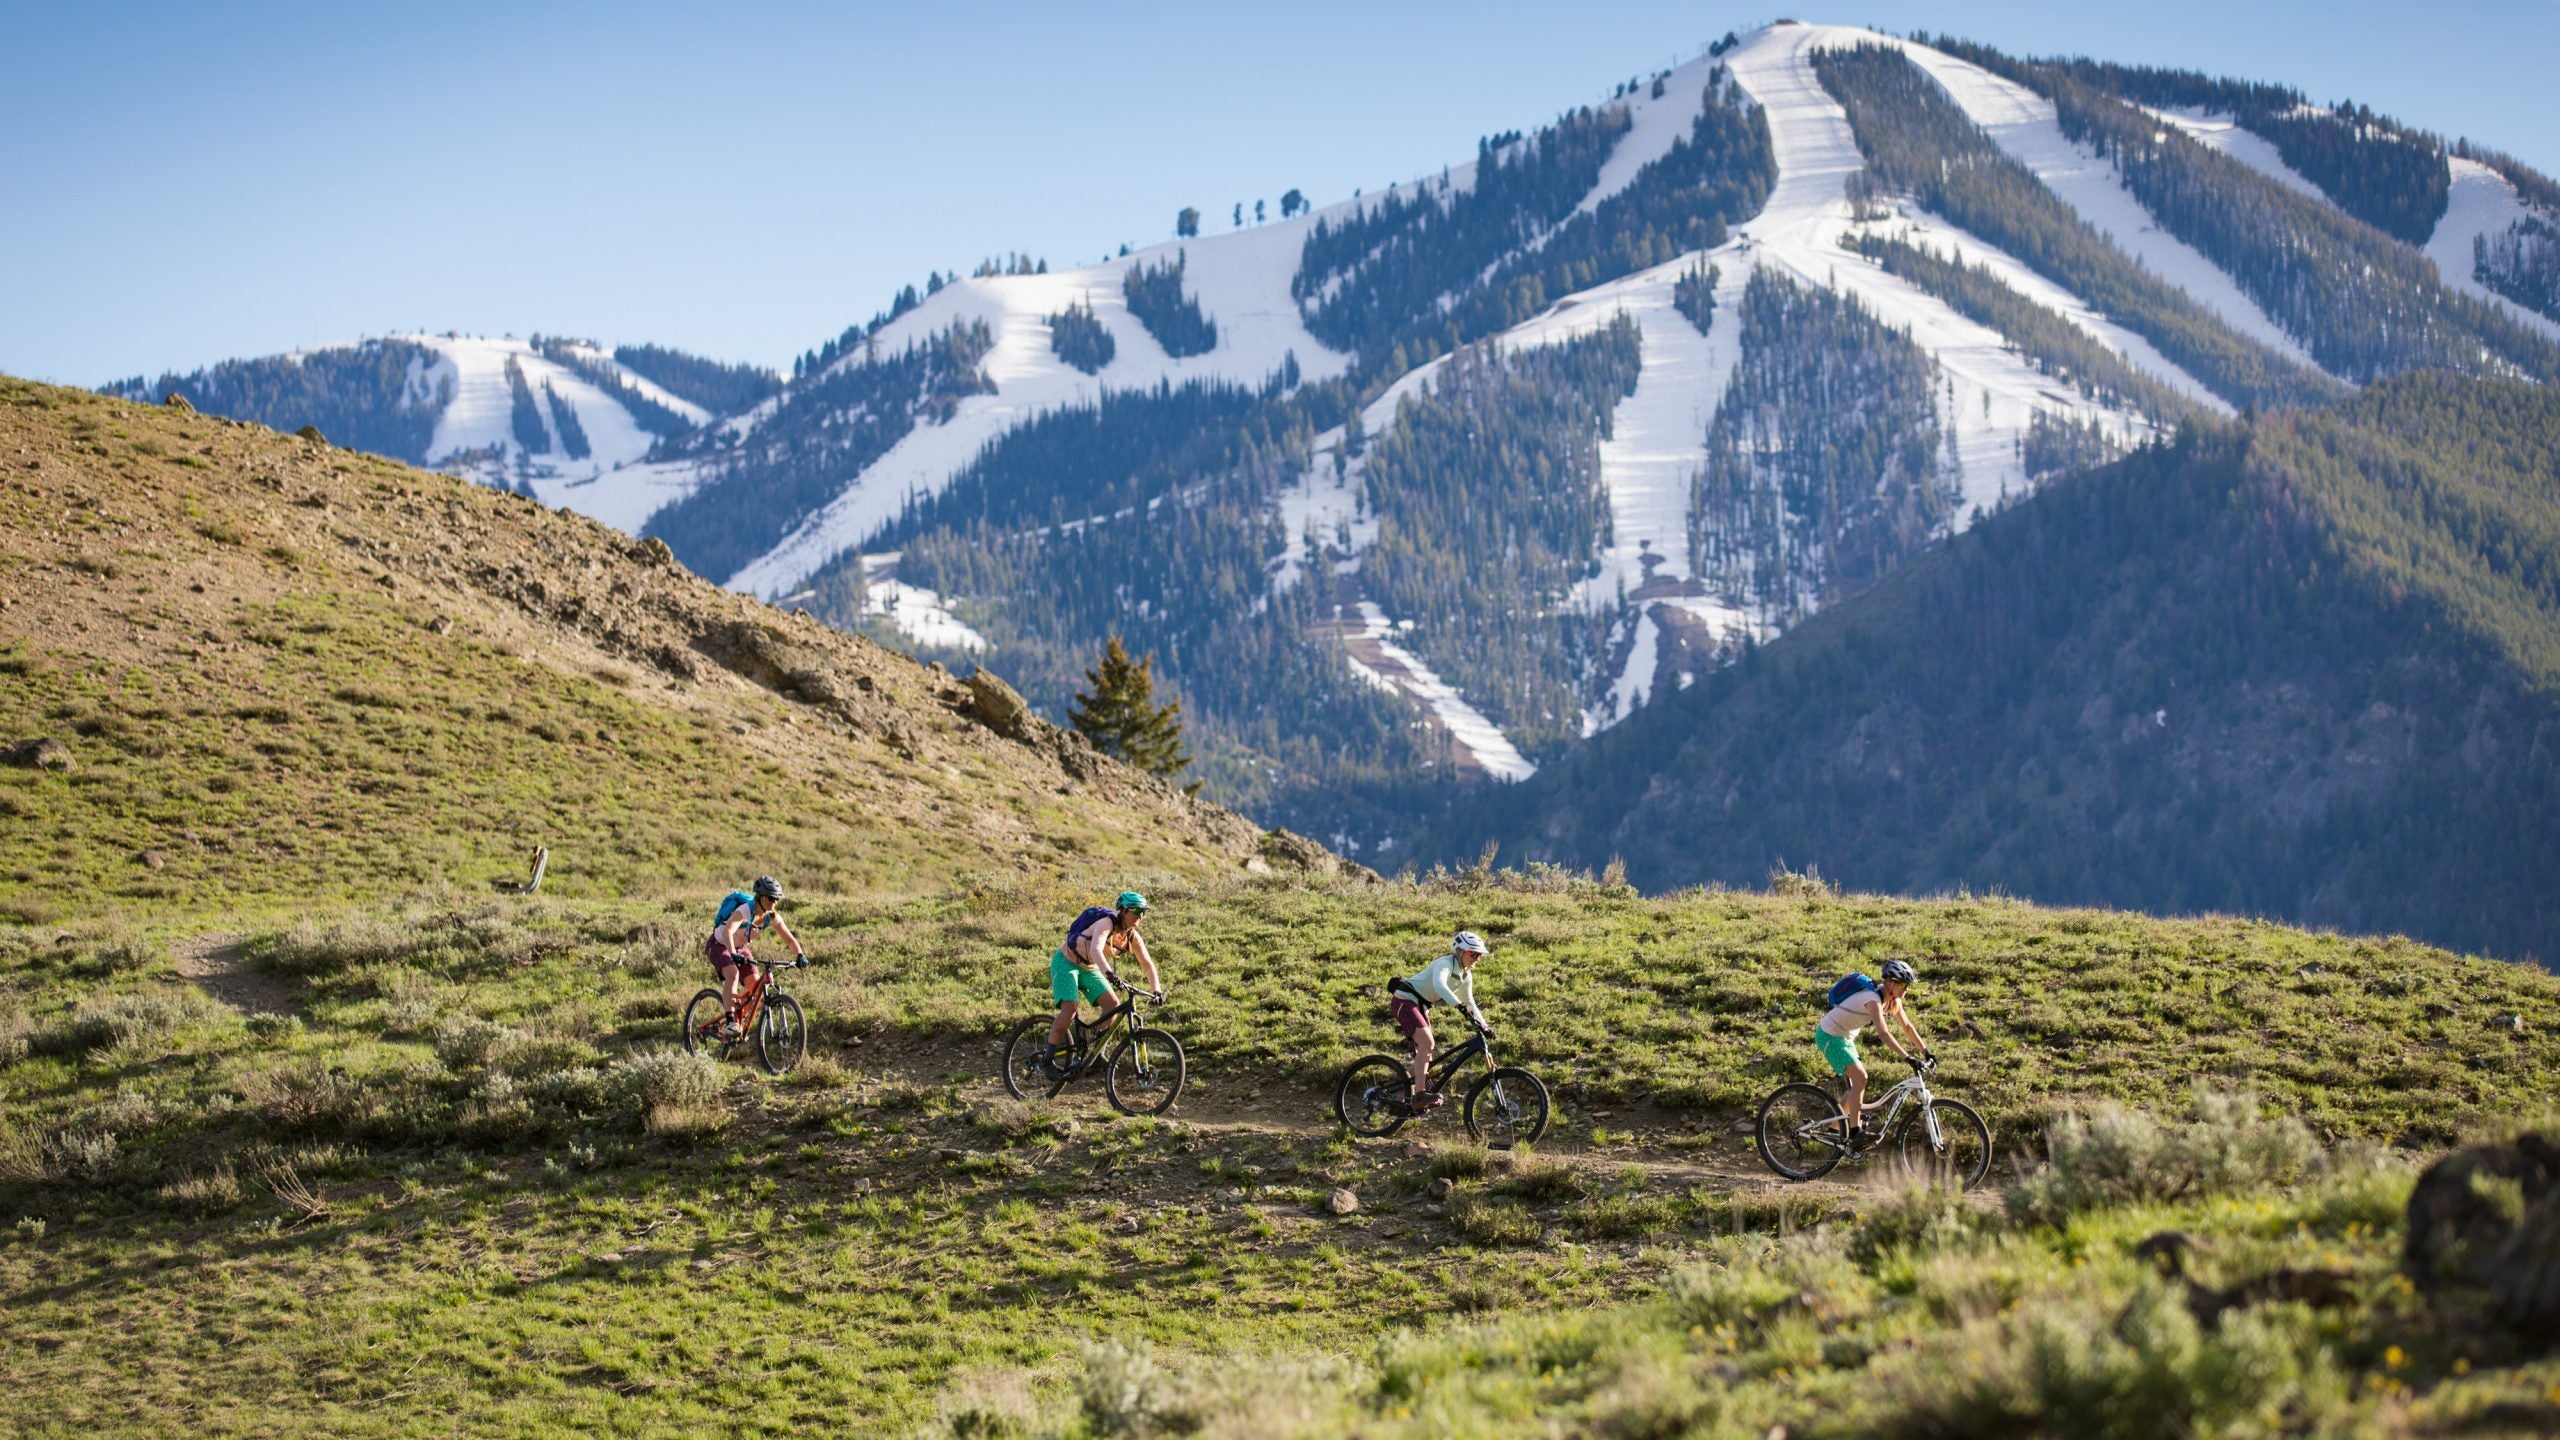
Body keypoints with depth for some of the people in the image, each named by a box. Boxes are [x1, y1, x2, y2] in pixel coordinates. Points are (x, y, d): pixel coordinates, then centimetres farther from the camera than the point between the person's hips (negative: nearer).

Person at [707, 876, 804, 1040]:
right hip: (719, 945, -7)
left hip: (739, 947, 7)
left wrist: (799, 955, -29)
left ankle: (739, 1019, 10)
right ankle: (729, 1021, -35)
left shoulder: (772, 917, -13)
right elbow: (728, 931, -48)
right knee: (733, 974, -32)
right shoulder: (745, 911, -33)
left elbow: (789, 939, -9)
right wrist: (733, 954, -64)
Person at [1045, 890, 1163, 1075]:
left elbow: (1148, 964, -3)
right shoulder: (1107, 924, -28)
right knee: (1070, 1008, -23)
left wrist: (1157, 991, -17)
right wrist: (1108, 973, -61)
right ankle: (1049, 1059, -13)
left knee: (1112, 1004, -12)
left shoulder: (1132, 936, -7)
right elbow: (1096, 950, -45)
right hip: (1066, 962, -7)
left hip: (1089, 969, 7)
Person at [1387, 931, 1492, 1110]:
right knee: (1426, 1042, -24)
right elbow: (1439, 985, -40)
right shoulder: (1445, 963, -20)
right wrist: (1460, 1005, -51)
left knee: (1424, 1049, 9)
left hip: (1421, 1006, 10)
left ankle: (1410, 1097, 18)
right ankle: (1420, 1094, -31)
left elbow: (1470, 1003, 16)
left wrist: (1483, 1025, 2)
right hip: (1405, 1000, -10)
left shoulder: (1466, 976, 8)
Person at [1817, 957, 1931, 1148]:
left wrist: (1925, 1051, 1)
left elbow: (1907, 1026, 7)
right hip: (1830, 1036, -9)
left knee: (1853, 1086, 11)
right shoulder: (1873, 999, -30)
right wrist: (1909, 1059, -44)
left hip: (1845, 1037, 9)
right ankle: (1855, 1132, -18)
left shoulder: (1892, 999, -2)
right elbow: (1884, 1033, -40)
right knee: (1860, 1077, -19)